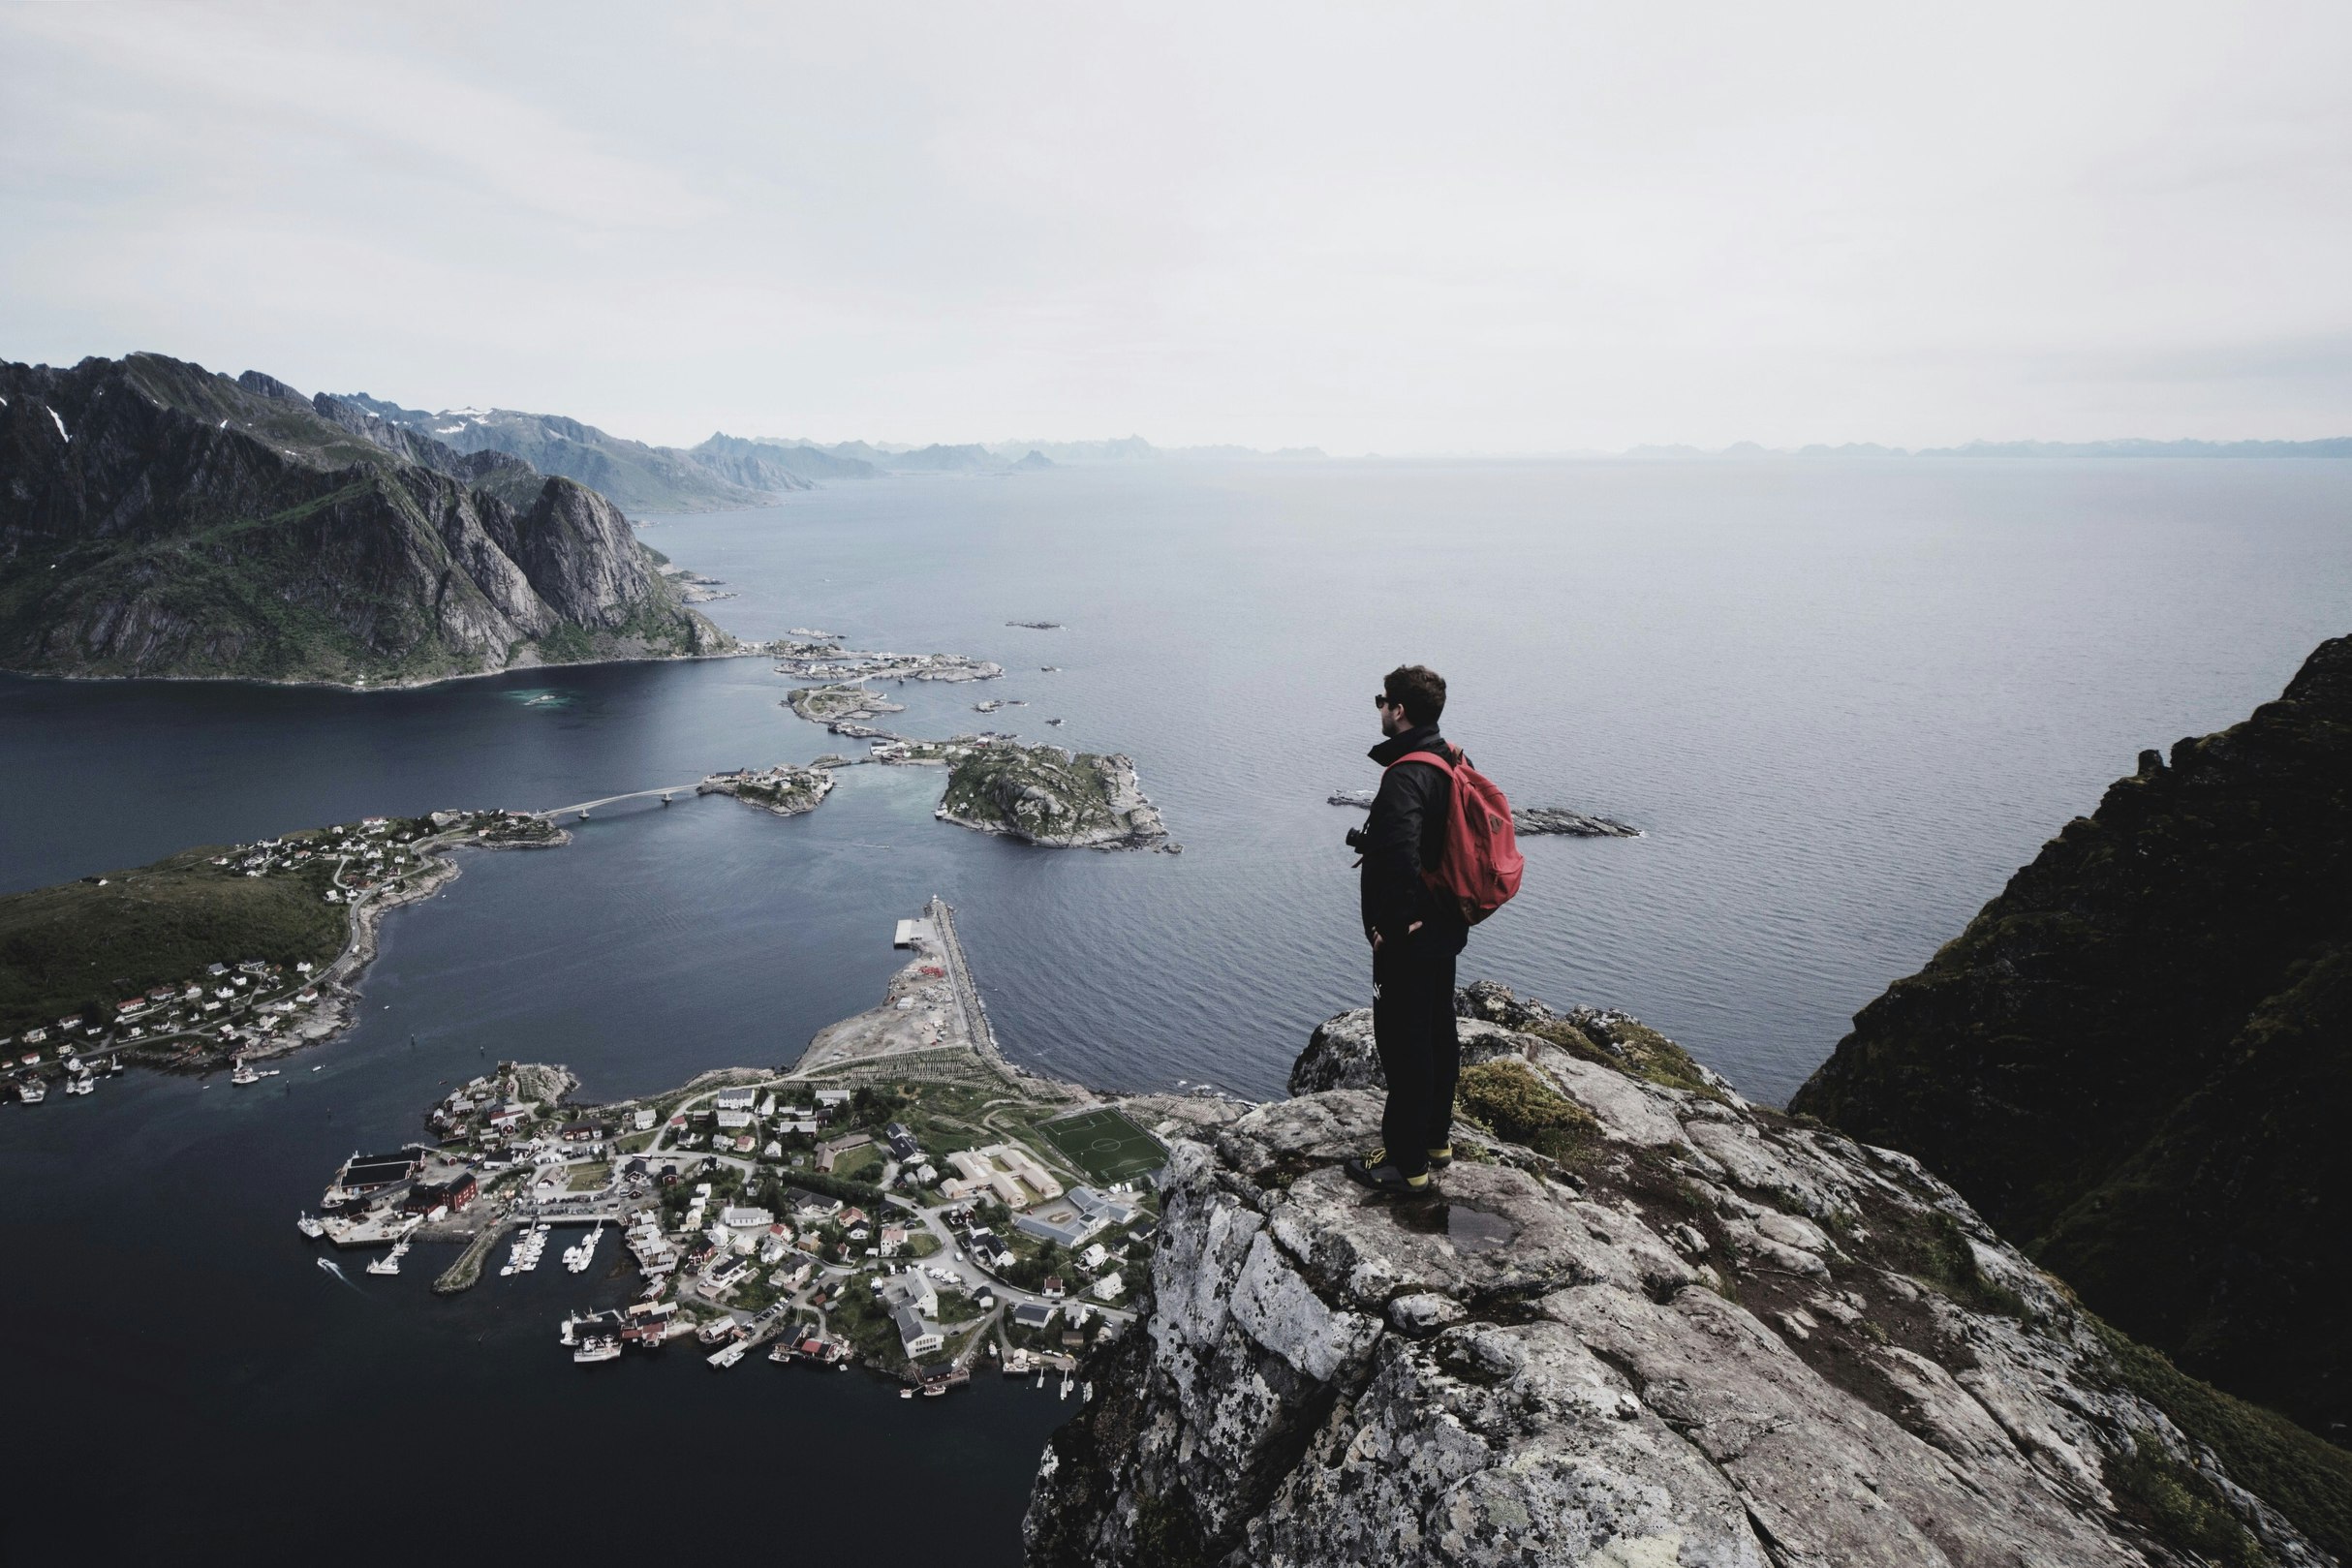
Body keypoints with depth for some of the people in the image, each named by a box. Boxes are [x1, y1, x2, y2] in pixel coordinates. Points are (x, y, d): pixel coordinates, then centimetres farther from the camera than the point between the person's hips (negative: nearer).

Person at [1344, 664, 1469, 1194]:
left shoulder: (1405, 776, -24)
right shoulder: (1453, 763, 6)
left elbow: (1401, 855, -36)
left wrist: (1393, 922, -24)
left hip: (1407, 937, -10)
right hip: (1444, 927, 10)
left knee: (1403, 1045, 2)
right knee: (1439, 1035, 20)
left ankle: (1406, 1163, 13)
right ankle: (1436, 1138, 35)